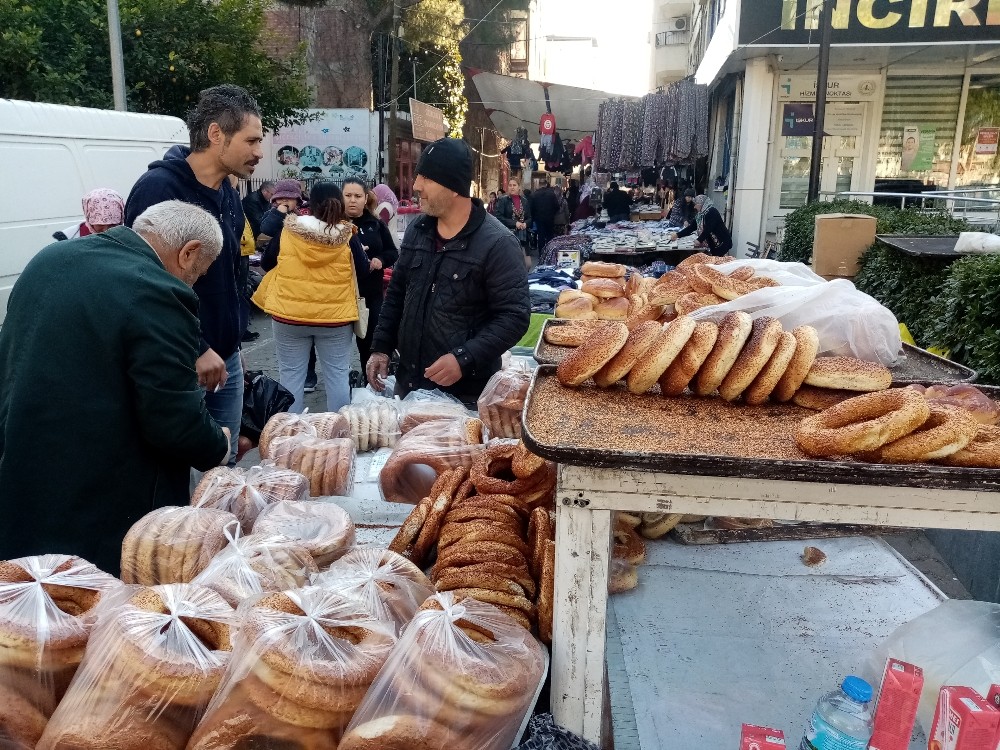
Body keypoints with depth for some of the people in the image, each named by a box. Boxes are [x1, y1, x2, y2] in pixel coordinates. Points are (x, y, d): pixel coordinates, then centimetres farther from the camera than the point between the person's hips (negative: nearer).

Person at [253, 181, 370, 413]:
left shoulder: (287, 231, -5)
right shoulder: (346, 236, -9)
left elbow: (266, 262, 9)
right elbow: (363, 269, 5)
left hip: (290, 314, 1)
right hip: (335, 316, 0)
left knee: (291, 375, 10)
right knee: (338, 375, 9)